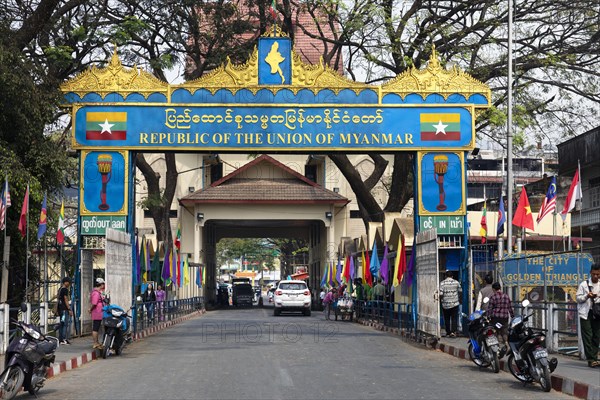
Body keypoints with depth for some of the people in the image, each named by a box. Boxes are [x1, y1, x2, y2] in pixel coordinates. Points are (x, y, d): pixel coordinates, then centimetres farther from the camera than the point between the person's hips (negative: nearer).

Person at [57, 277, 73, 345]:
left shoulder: (60, 289, 17)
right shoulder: (65, 289, -11)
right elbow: (66, 300, -16)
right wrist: (69, 309, -16)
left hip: (60, 309, 10)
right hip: (65, 309, -10)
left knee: (62, 324, 11)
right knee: (67, 324, -9)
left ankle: (60, 339, 12)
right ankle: (65, 339, -13)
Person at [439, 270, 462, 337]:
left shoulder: (442, 283, -8)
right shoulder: (456, 282, -1)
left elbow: (440, 294, -13)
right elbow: (460, 291, 10)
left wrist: (440, 299, 8)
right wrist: (458, 297, 28)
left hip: (445, 304, -1)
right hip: (455, 303, 1)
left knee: (447, 319, 10)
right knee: (454, 318, 3)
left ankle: (448, 333, 14)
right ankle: (453, 331, -10)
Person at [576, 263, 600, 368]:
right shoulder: (584, 284, 2)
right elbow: (578, 298, 1)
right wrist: (587, 296, -16)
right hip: (586, 313, -3)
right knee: (587, 336, -7)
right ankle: (591, 359, -8)